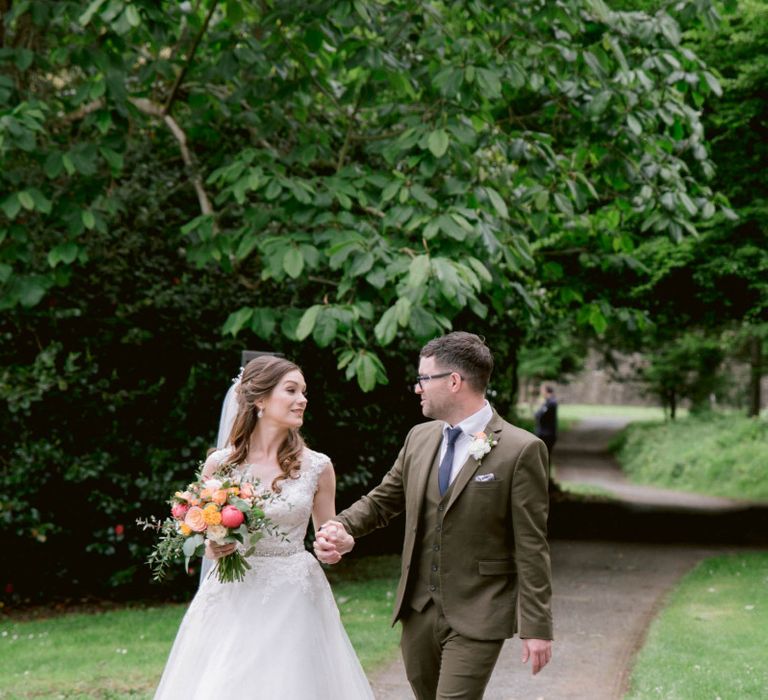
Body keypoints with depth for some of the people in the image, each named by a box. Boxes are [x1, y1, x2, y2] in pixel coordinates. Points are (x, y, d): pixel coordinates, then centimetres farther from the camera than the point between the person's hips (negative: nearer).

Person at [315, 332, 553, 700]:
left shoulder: (521, 450, -12)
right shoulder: (419, 438, 7)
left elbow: (531, 547, -12)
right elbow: (383, 500, 16)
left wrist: (537, 627, -12)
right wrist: (341, 527, -5)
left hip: (476, 617, -6)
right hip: (418, 611, 6)